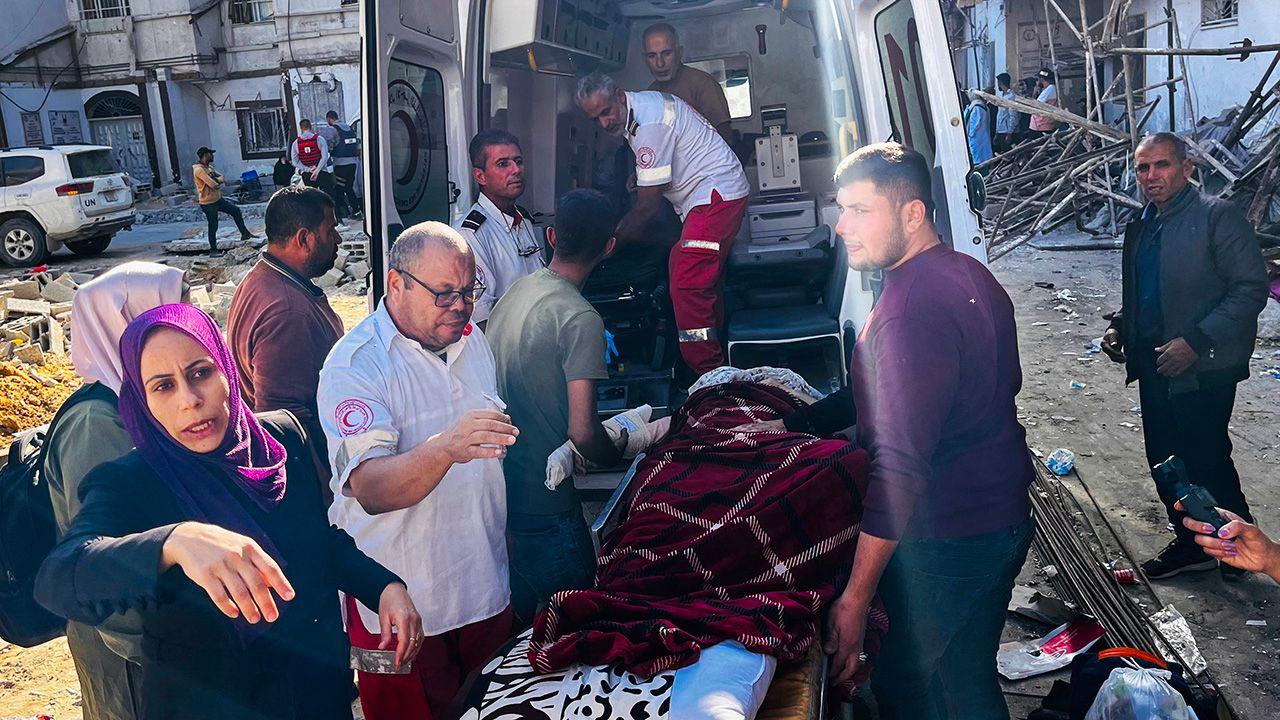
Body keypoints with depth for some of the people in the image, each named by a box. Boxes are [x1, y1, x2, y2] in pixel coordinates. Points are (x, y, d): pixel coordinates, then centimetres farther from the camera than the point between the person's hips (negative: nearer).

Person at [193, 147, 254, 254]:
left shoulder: (209, 167, 10)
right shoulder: (199, 170, -22)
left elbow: (223, 178, 4)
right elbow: (214, 185, -28)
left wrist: (216, 179, -18)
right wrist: (219, 180, -6)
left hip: (218, 199, 9)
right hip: (208, 203, -9)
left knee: (235, 210, 11)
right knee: (213, 227, 0)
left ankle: (244, 233, 20)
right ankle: (213, 250, 12)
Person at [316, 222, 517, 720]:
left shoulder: (470, 339, 5)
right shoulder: (354, 366, -19)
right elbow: (372, 489, -31)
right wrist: (445, 449, -48)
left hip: (485, 584, 6)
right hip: (402, 603, -6)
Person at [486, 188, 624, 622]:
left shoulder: (515, 292, 5)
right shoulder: (580, 319, -19)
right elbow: (582, 431, -23)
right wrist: (619, 458, -2)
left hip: (498, 486, 8)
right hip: (542, 500, -8)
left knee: (515, 617, 23)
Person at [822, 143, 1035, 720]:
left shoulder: (909, 312, -26)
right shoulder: (970, 274, 6)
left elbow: (899, 468, -30)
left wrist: (855, 598, -28)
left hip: (948, 541, -10)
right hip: (1002, 515, 10)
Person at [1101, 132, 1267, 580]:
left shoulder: (1217, 216, -11)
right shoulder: (1142, 227, 13)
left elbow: (1252, 288, -16)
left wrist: (1196, 341, -22)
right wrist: (1119, 326, 5)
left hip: (1203, 370, -7)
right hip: (1154, 363, 7)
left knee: (1206, 460, 2)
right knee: (1165, 460, 13)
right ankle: (1190, 544, 30)